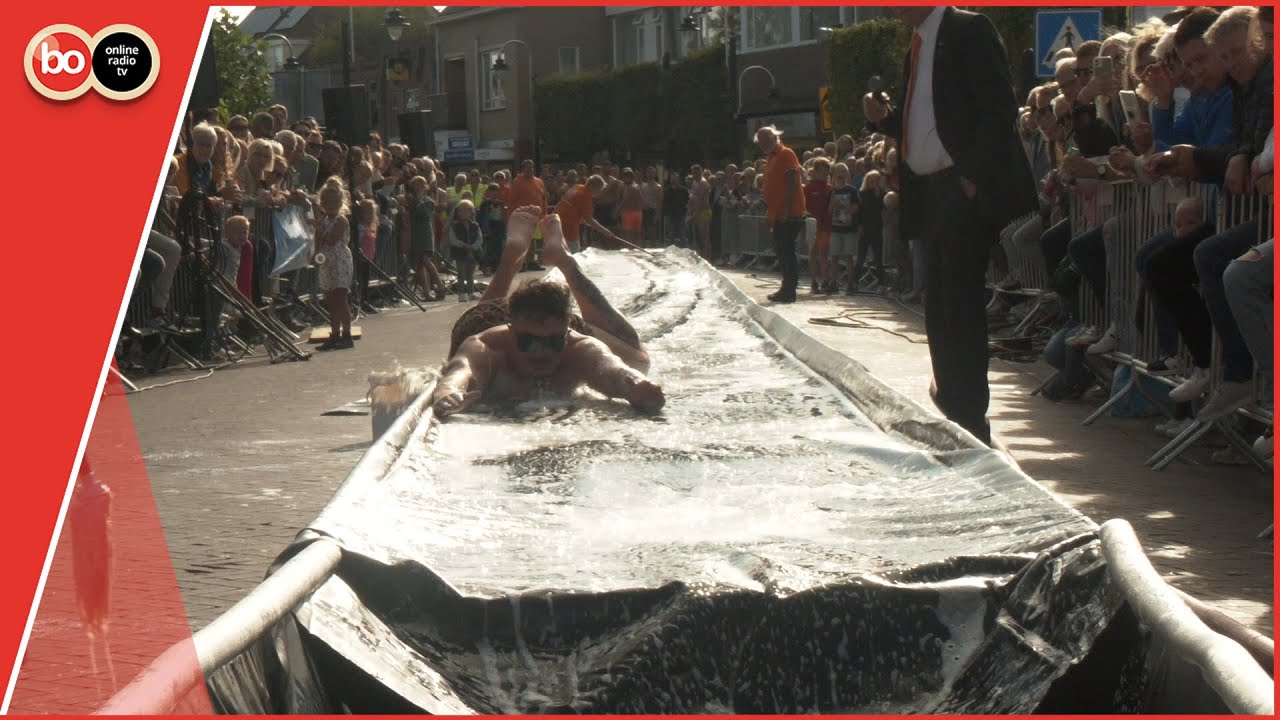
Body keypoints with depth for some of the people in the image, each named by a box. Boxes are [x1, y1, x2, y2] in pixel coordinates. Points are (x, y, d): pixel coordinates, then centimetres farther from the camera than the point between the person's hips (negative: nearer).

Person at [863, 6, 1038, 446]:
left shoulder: (968, 31, -8)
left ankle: (970, 422, -8)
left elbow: (1001, 108, -15)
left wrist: (975, 177, -19)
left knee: (959, 303, -11)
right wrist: (885, 118, 6)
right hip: (932, 192, 9)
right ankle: (952, 410, 20)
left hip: (966, 190, -9)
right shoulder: (919, 47, 19)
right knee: (940, 309, 11)